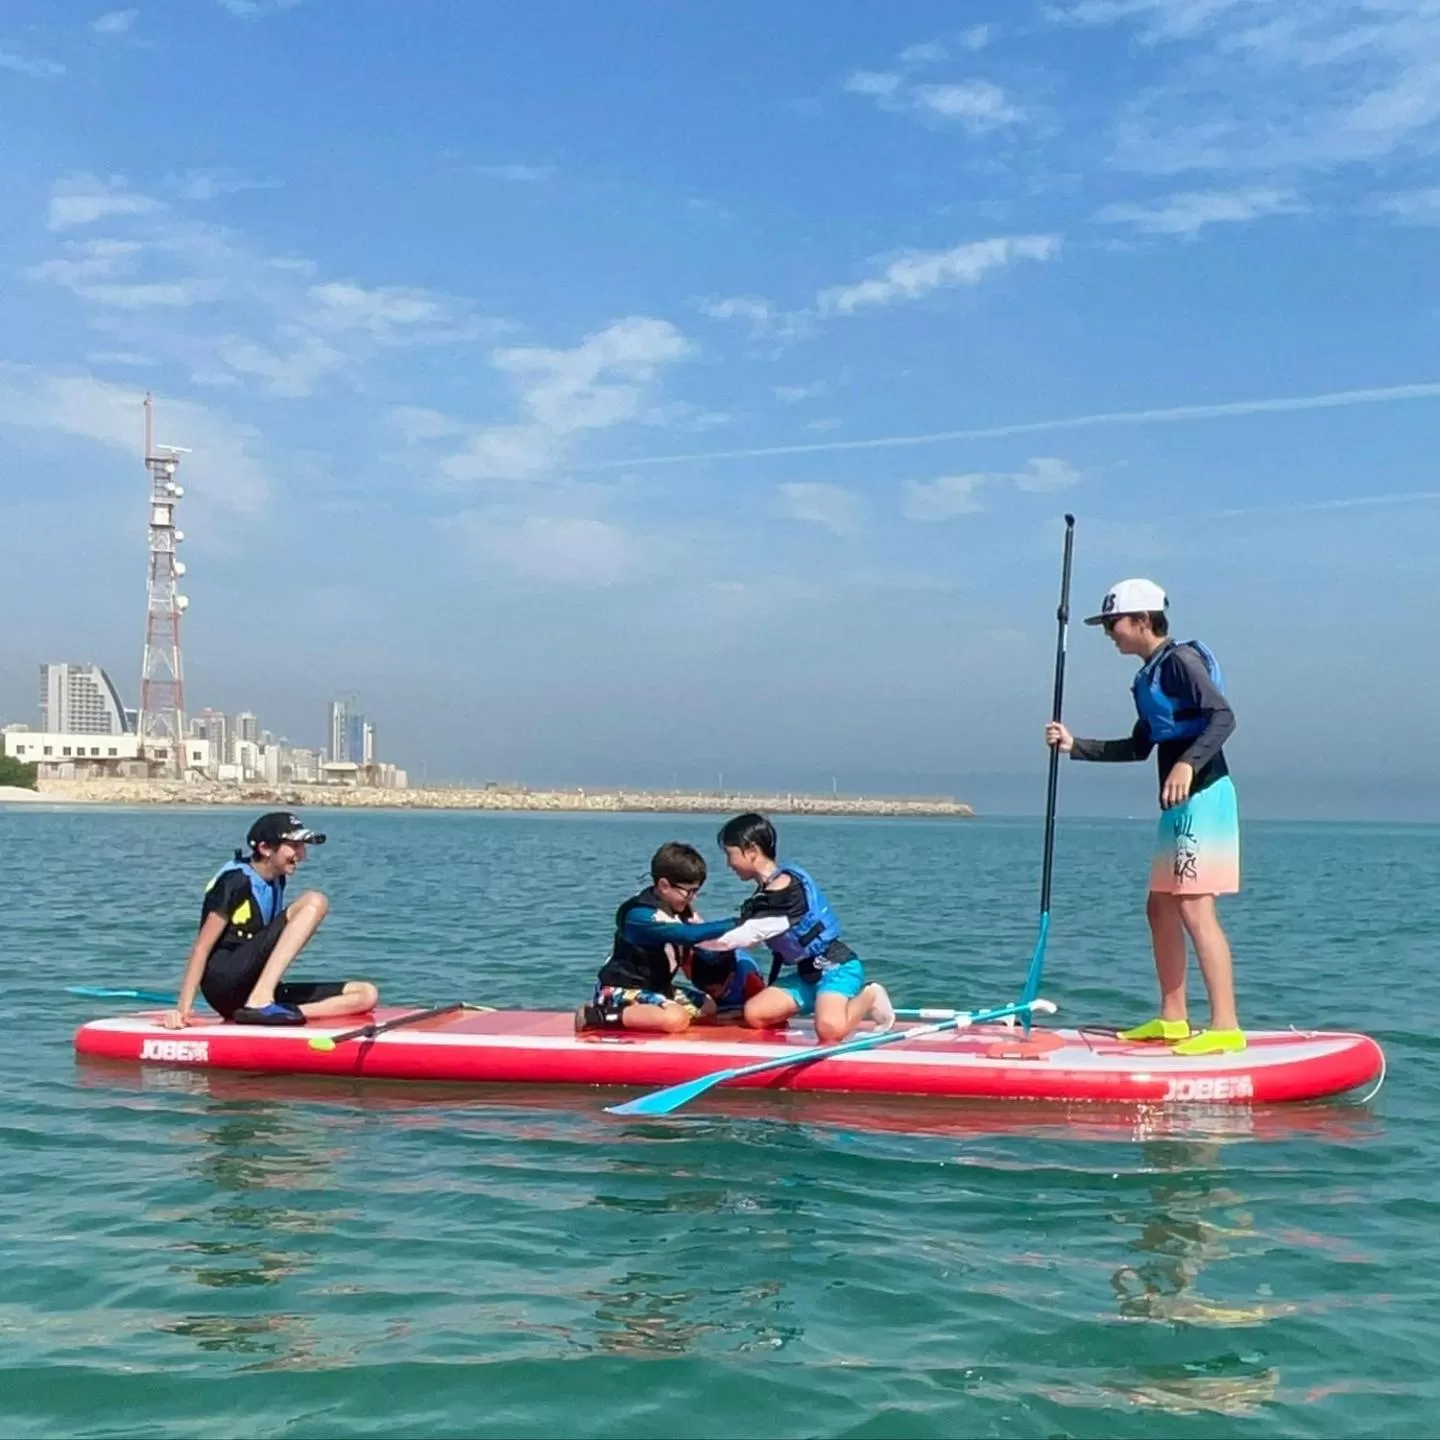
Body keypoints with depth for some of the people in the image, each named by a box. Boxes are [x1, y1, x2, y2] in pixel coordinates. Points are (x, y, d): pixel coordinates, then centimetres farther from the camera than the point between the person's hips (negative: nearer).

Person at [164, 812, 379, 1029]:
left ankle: (261, 1004, -24)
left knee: (366, 995, -8)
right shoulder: (236, 882, -9)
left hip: (247, 990, 8)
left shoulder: (276, 882, 16)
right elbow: (202, 947, -13)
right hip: (225, 984, -8)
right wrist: (184, 1008, -21)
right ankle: (259, 1002, -32)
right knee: (314, 901, -21)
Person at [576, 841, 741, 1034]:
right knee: (676, 1019, -31)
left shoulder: (681, 908, 3)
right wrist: (734, 925, -38)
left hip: (654, 986, 10)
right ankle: (595, 1014, -18)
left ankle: (635, 1012, 9)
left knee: (707, 1006, 11)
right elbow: (688, 934, -38)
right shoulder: (640, 914, -26)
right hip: (620, 989, -10)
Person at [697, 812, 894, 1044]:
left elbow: (741, 936, -23)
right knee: (754, 1014, -7)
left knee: (829, 1030, -33)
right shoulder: (769, 890, 9)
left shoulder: (784, 891, -22)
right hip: (806, 973, 9)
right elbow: (743, 933, 10)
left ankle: (868, 996, -2)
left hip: (836, 968, -9)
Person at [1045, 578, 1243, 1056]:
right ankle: (1173, 1019, 19)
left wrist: (1187, 764, -33)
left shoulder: (1180, 660, -9)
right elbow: (1139, 747, 26)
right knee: (1160, 907, 12)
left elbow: (1223, 716, -21)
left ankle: (1226, 1028, -14)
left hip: (1203, 797, -10)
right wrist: (1075, 745, 20)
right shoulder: (1149, 676, 19)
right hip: (1180, 805, 10)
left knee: (1195, 909, -14)